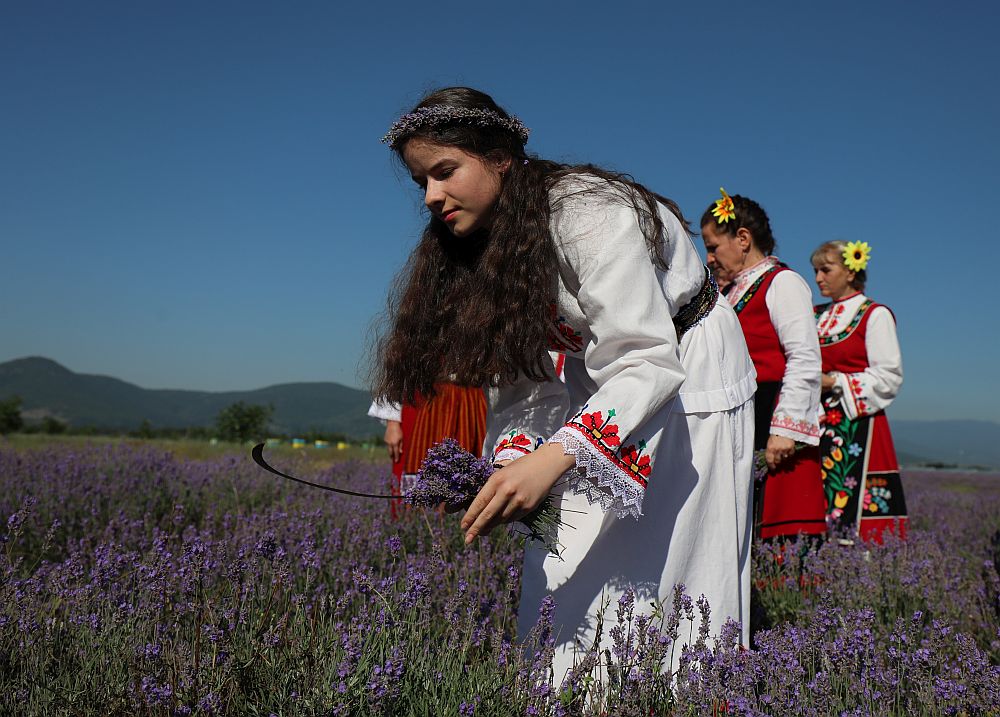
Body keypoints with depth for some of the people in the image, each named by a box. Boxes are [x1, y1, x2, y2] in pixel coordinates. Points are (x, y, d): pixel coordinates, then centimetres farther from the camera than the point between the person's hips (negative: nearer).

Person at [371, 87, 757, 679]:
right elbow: (520, 378, -4)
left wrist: (555, 457, -45)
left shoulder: (589, 213, -28)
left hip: (687, 381, -6)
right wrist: (512, 461, -22)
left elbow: (650, 363, -34)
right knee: (565, 577, 1)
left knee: (657, 584, -10)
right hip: (605, 385, 7)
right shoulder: (477, 247, -3)